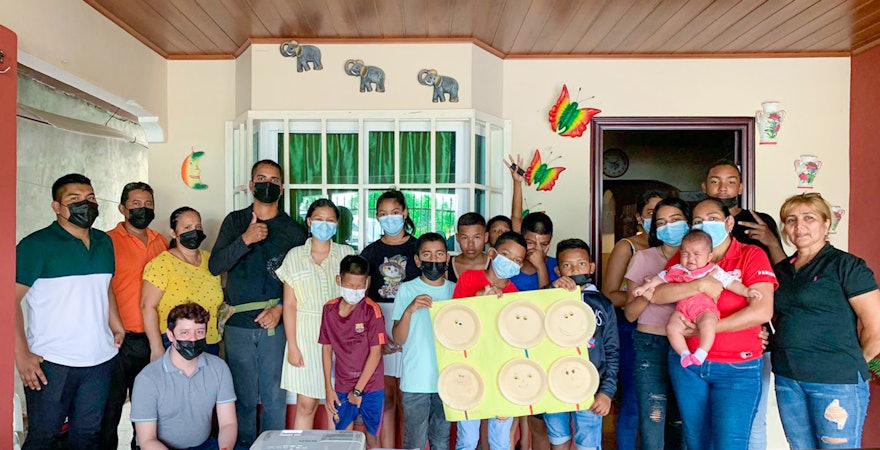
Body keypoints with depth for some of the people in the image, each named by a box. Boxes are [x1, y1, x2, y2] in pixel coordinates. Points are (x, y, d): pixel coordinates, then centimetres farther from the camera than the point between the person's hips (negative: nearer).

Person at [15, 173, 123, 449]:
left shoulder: (104, 242, 9)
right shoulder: (36, 245, -7)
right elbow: (12, 300, -10)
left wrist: (117, 327, 10)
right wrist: (22, 355, -15)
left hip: (99, 360, 5)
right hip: (51, 364, -4)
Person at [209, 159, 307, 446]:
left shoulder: (293, 229, 7)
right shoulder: (235, 221, 8)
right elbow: (215, 266, -4)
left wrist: (280, 308, -9)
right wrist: (245, 240, -17)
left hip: (275, 323, 0)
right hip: (238, 325, 1)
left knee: (275, 397, 2)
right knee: (244, 397, 6)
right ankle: (245, 446, 23)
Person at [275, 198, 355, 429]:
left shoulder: (347, 253, 7)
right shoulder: (294, 256, 5)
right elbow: (289, 304, 1)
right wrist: (292, 345, -4)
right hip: (306, 335, -1)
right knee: (305, 404, 1)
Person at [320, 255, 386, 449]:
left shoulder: (372, 310, -14)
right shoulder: (329, 309, -2)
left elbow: (376, 352, -13)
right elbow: (326, 348, 4)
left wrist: (358, 390, -11)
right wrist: (328, 388, 2)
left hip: (370, 387, -3)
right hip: (342, 387, 3)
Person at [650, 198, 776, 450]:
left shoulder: (751, 255, -5)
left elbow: (762, 311, -18)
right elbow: (655, 294, -8)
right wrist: (699, 285, -20)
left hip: (738, 369, -3)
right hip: (687, 364, 4)